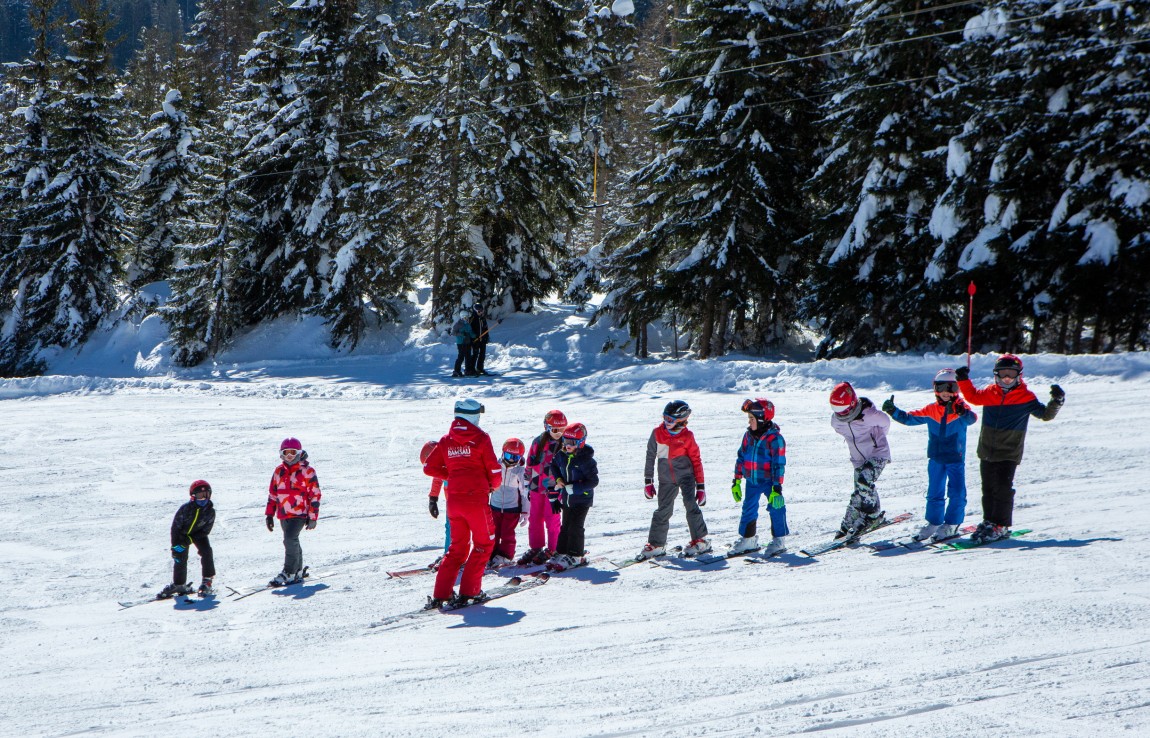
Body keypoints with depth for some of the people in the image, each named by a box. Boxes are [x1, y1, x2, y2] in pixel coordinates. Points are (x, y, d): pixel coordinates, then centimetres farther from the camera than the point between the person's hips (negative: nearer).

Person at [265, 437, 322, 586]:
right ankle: (298, 572, 24)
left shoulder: (307, 471, -5)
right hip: (284, 515, 6)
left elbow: (315, 495, -4)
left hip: (300, 514, -6)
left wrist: (313, 517, -8)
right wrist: (269, 515, 12)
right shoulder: (279, 471, 10)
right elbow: (272, 494, 16)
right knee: (292, 542, 12)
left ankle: (288, 573, -16)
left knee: (290, 540, -20)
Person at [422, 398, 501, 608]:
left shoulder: (446, 441, 7)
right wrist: (494, 485, 13)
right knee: (483, 543, 10)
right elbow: (494, 469, -8)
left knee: (458, 546, 16)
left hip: (454, 499, 5)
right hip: (476, 498, -5)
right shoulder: (480, 438, -7)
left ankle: (440, 594, 8)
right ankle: (468, 591, 2)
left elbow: (429, 468, 7)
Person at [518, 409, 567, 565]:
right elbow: (530, 465, 12)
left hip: (554, 488, -4)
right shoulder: (538, 442, 5)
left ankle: (551, 549, 9)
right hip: (537, 487, 4)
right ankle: (535, 547, 21)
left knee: (552, 519, -2)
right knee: (534, 518, 10)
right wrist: (529, 485, 13)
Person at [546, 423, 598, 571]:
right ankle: (561, 553, 22)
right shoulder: (561, 456, -2)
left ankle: (575, 556, 3)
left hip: (582, 499, -6)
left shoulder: (586, 460, -20)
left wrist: (573, 488, -24)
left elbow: (593, 481, -20)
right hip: (567, 499, 6)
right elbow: (554, 468, 17)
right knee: (565, 526, 14)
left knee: (575, 527, -6)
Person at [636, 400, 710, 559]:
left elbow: (696, 461, -2)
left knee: (690, 505, -19)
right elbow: (650, 457, 6)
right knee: (663, 511, 4)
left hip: (685, 475, -3)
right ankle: (656, 544, 17)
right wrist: (648, 481, 6)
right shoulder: (657, 433, -4)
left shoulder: (687, 436, -8)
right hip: (666, 479, 3)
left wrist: (700, 486, -3)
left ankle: (701, 541, -10)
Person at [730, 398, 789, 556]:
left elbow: (779, 464, -16)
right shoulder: (749, 435, 4)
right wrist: (736, 481, 11)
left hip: (769, 480, -6)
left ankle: (779, 540, 4)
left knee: (776, 508, -7)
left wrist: (777, 487, -20)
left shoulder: (775, 438, -16)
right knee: (748, 509, 10)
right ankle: (747, 539, 23)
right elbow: (741, 457, 12)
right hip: (752, 481, 6)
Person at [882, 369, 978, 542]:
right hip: (936, 458, 3)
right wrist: (893, 411, -12)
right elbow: (910, 418, 2)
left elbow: (971, 419, -29)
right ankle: (933, 523, 22)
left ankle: (951, 524, 5)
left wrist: (962, 412, -51)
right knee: (934, 493, 11)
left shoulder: (961, 408, -9)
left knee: (957, 493, -6)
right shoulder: (930, 411, 1)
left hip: (956, 459, -3)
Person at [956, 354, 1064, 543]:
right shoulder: (989, 393, 4)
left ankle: (1000, 526, -4)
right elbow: (973, 396, 20)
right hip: (987, 451, 5)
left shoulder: (1025, 397, -5)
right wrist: (964, 380, 8)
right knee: (988, 488, 12)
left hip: (1009, 453, -5)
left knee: (1002, 488, -11)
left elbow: (1045, 414, -1)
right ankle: (988, 522, 23)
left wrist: (1056, 402, -18)